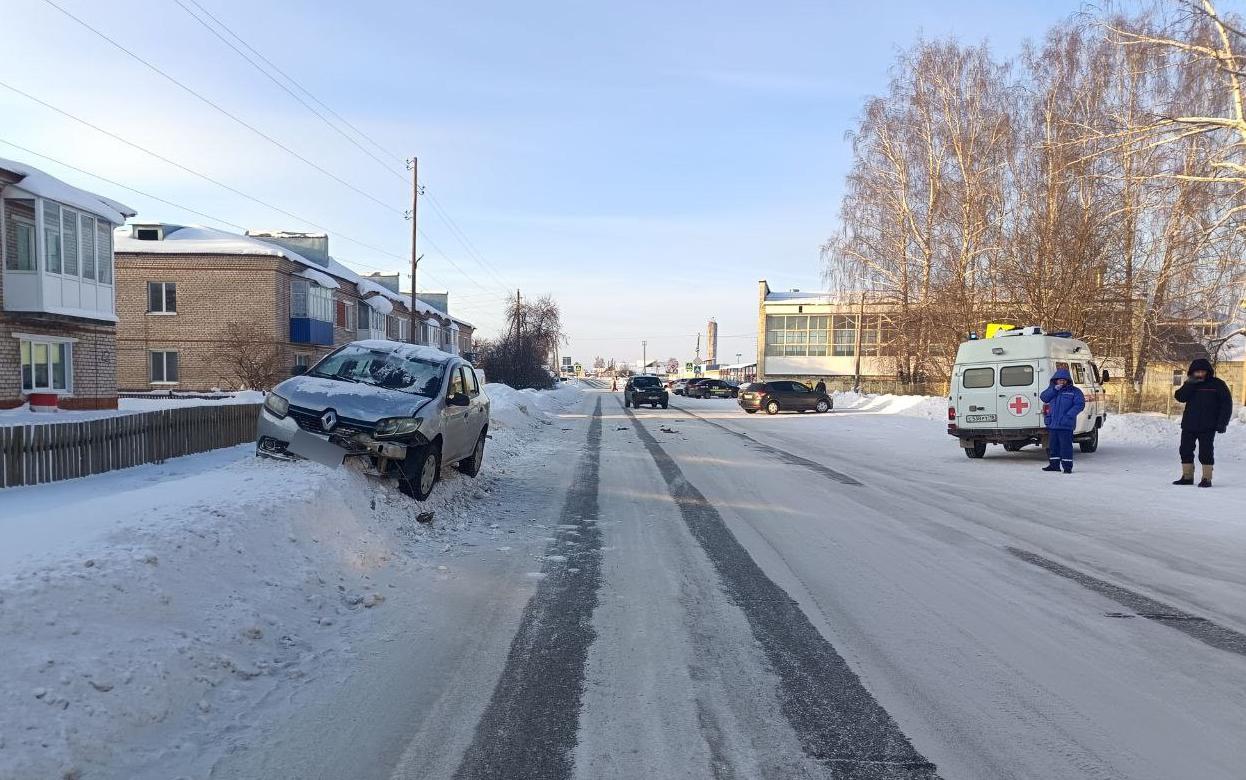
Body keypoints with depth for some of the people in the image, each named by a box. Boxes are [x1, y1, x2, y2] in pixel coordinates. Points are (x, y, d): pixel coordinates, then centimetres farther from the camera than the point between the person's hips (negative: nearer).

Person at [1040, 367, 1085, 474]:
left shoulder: (1074, 391, 0)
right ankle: (1054, 464, 22)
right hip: (1052, 424, 5)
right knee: (1052, 445, 12)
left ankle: (1067, 466, -2)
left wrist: (1069, 415, -19)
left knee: (1065, 445, -7)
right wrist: (1054, 389, -12)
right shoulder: (1052, 389, 14)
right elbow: (1044, 398, 0)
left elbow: (1080, 404, -8)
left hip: (1065, 424, -5)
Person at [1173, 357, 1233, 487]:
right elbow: (1180, 397, -7)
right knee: (1185, 450, 7)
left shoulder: (1217, 384, -3)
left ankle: (1206, 479, 4)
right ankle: (1187, 477, 17)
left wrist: (1222, 423, -10)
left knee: (1206, 452, -4)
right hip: (1189, 425, 5)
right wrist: (1191, 384, -16)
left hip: (1207, 427, -5)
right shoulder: (1190, 384, 9)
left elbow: (1227, 404, -4)